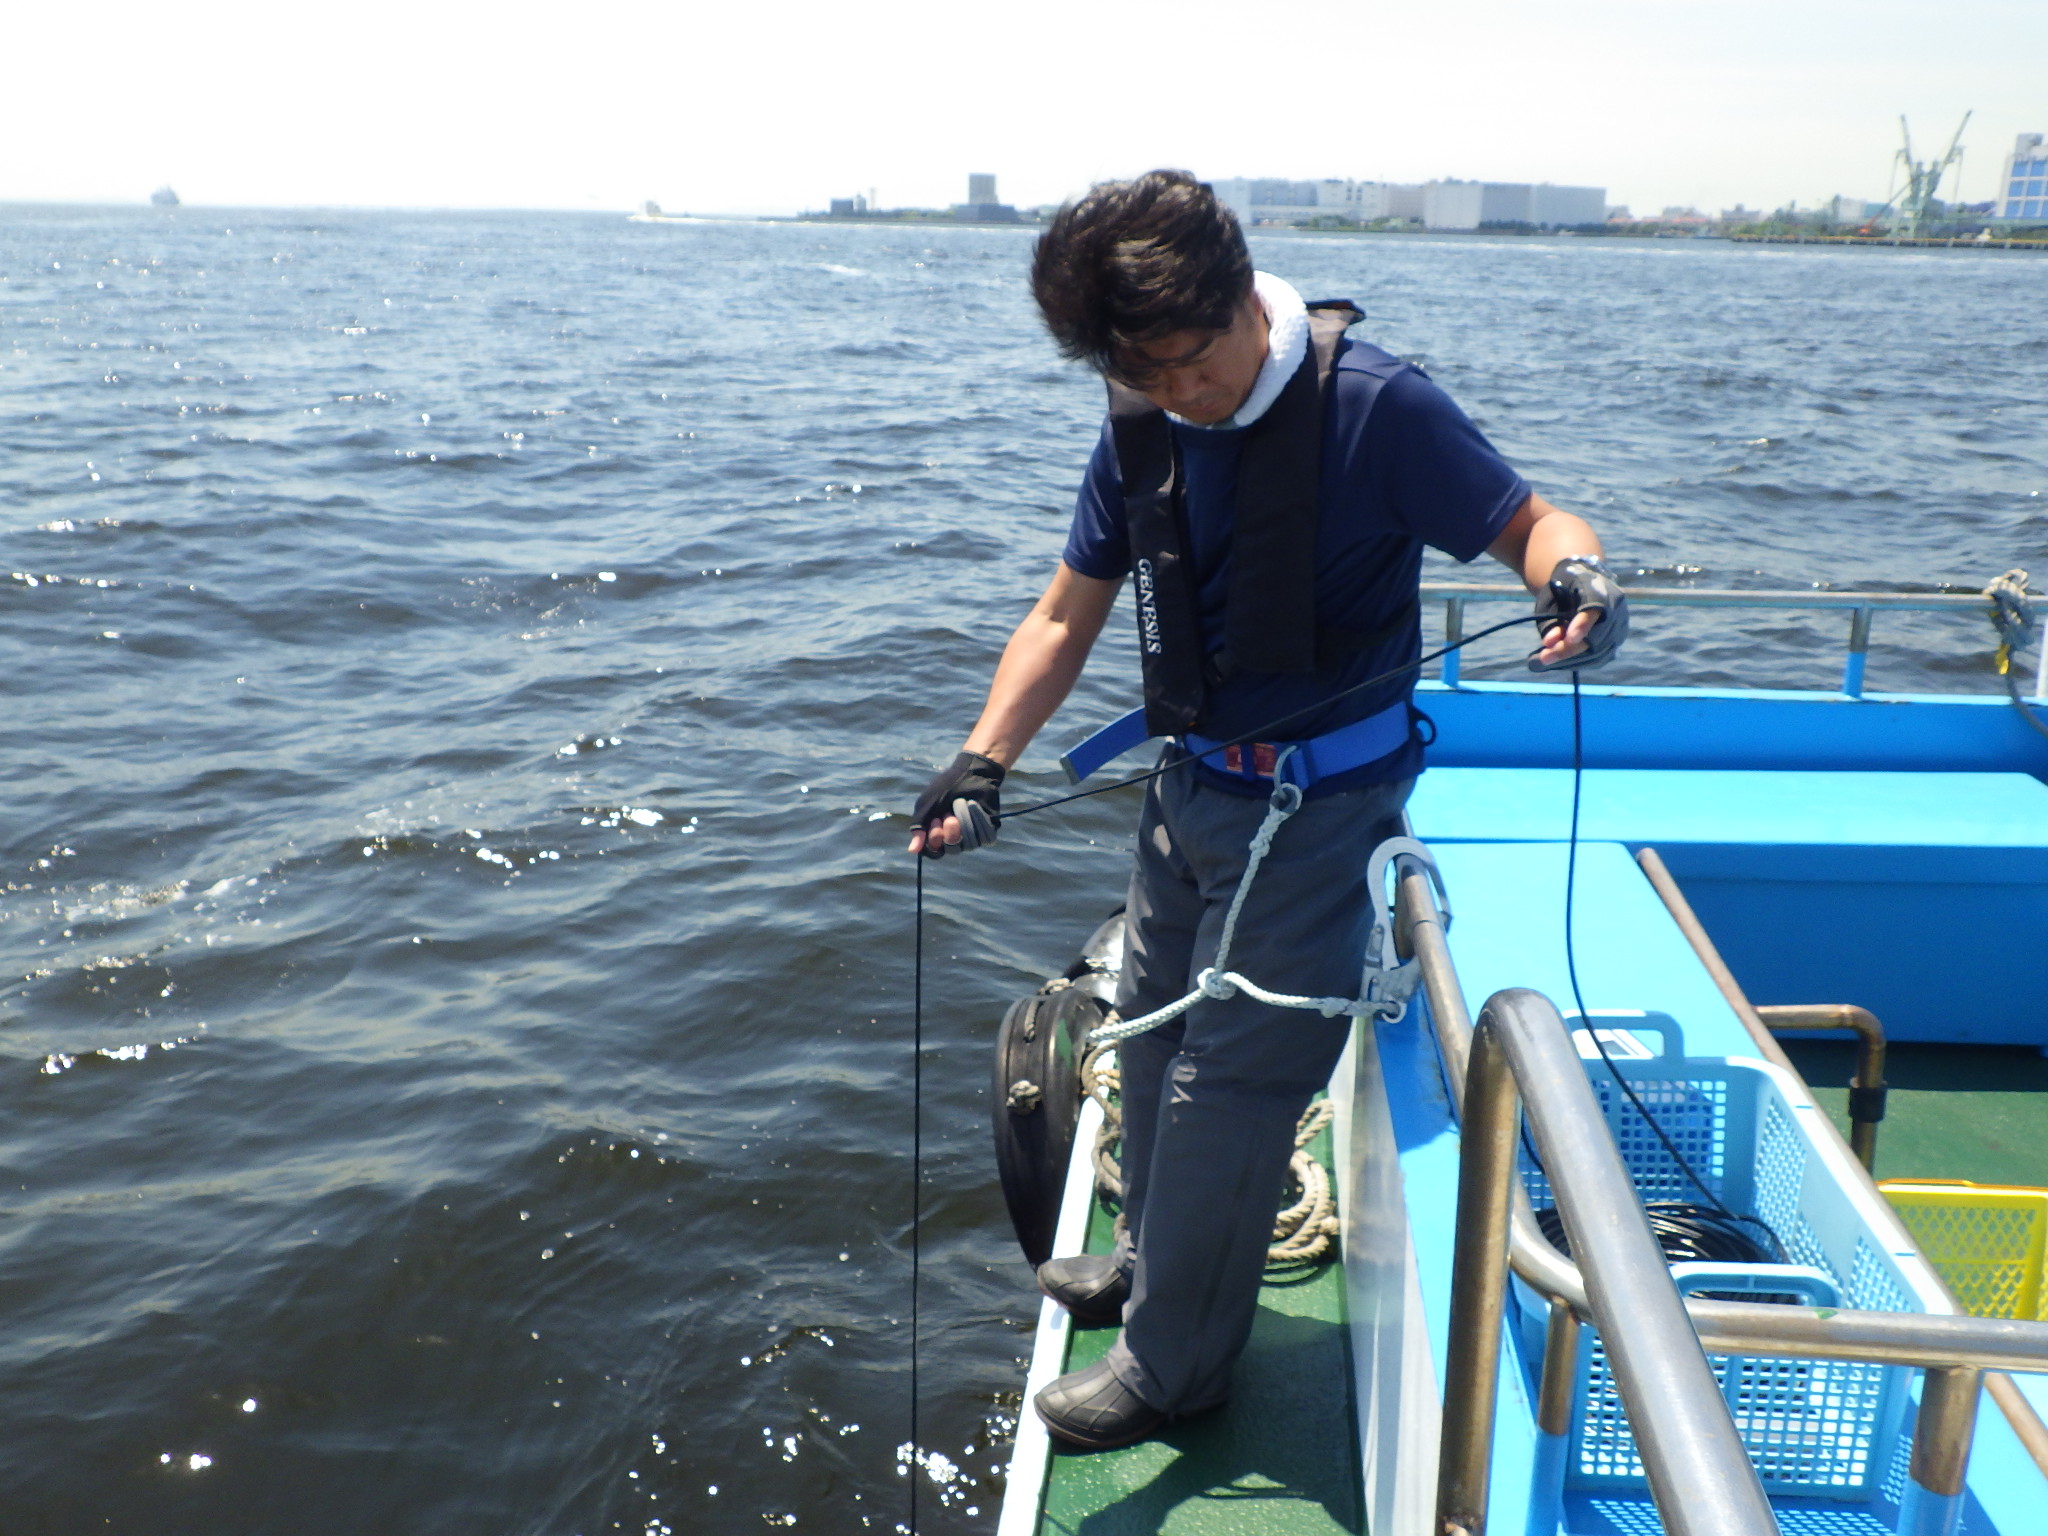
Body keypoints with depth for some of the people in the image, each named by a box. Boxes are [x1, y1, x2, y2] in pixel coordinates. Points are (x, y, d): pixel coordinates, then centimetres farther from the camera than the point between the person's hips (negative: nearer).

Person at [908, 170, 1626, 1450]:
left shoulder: (1372, 406, -19)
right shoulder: (1142, 430, -1)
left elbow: (1525, 522, -12)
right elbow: (1069, 615, 3)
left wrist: (1577, 577, -35)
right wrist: (982, 763, -8)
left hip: (1318, 802, -7)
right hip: (1194, 783, 7)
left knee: (1230, 1074, -1)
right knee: (1154, 1025, 20)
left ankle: (1175, 1362, 19)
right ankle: (1153, 1258, 45)